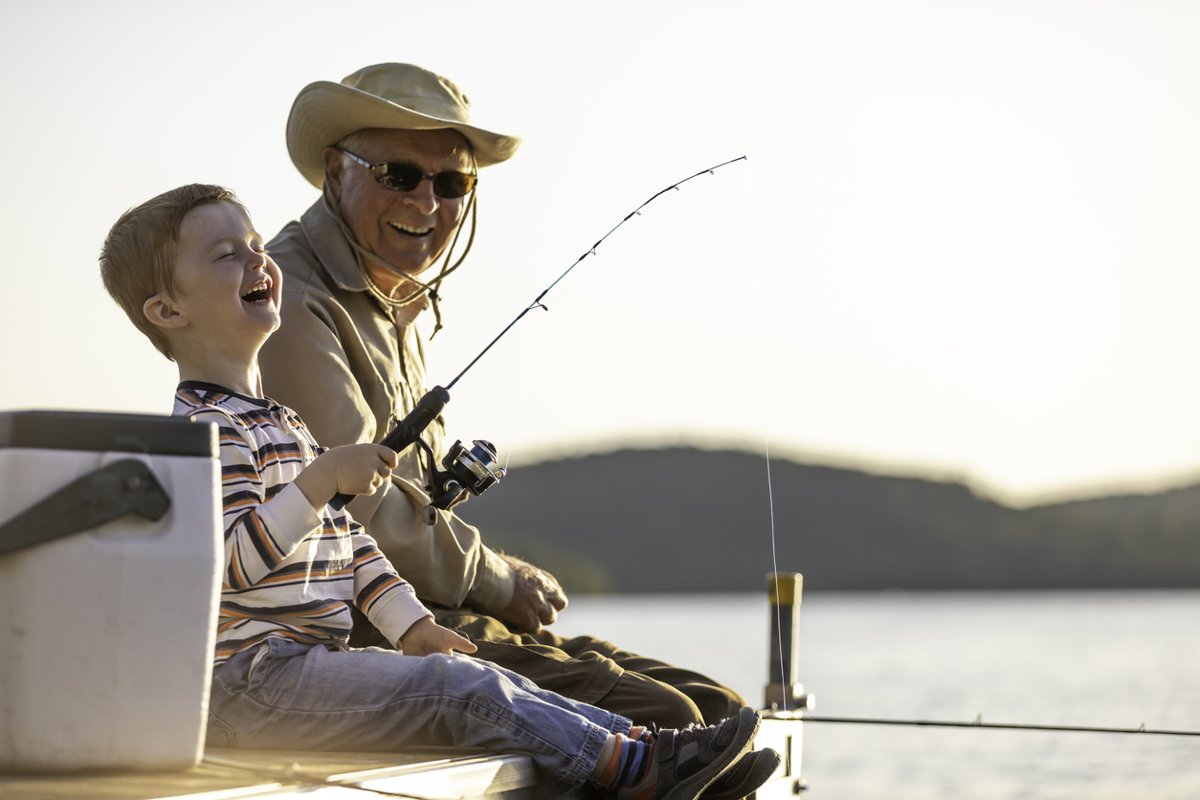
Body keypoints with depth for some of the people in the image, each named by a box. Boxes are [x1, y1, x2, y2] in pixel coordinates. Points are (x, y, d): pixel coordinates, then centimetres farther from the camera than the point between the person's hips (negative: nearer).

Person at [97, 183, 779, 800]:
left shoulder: (279, 421, 22)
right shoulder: (209, 427, -13)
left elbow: (346, 540, 23)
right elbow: (234, 562, -24)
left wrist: (411, 624, 15)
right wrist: (321, 481, -29)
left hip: (314, 661, 10)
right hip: (251, 682, -10)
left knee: (480, 679, 1)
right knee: (459, 690, -16)